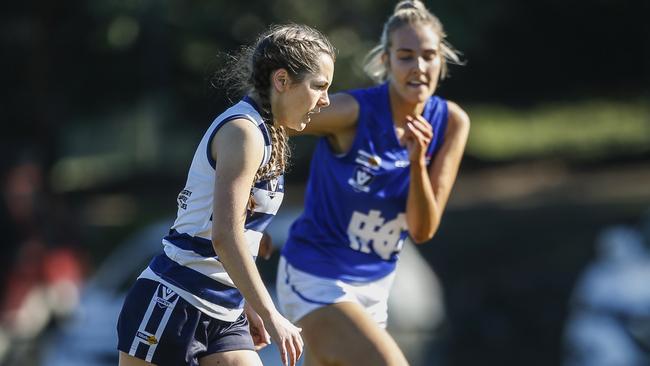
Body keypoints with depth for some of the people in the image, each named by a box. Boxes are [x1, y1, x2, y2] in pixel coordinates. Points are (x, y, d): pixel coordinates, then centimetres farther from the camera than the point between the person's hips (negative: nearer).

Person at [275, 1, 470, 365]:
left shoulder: (452, 123, -7)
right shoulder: (353, 111, -21)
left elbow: (423, 230, -9)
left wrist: (417, 162, -25)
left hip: (373, 286, 6)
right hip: (315, 281, -6)